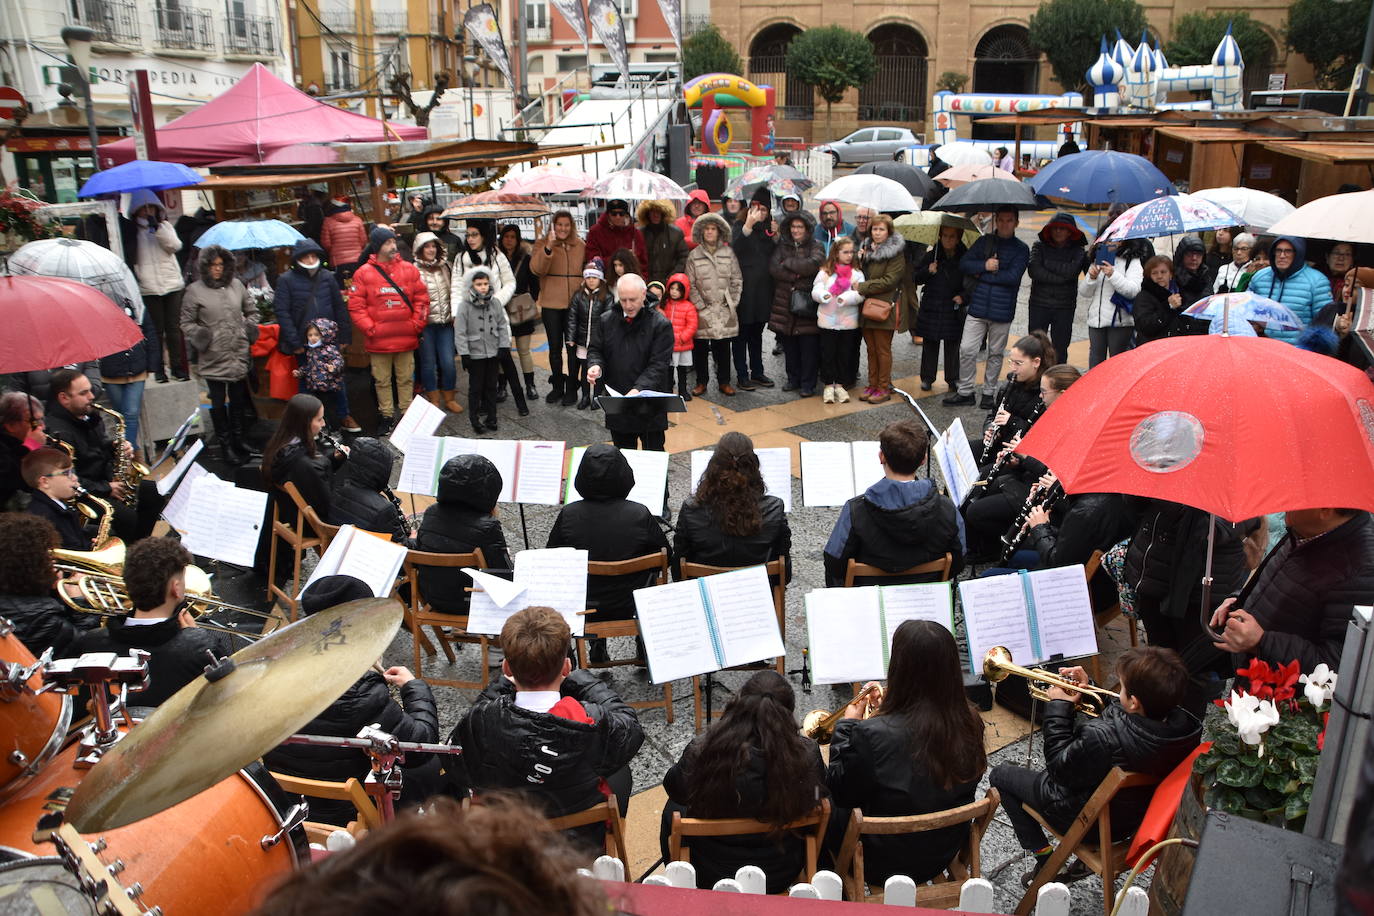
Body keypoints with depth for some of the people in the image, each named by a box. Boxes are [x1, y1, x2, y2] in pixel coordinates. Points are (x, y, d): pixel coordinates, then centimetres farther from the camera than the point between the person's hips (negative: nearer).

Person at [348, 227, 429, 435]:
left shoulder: (409, 269, 4)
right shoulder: (364, 273, -2)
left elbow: (421, 298, 6)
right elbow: (355, 305, -3)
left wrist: (417, 324, -2)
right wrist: (369, 328, -10)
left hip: (406, 338, 1)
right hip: (378, 340, -1)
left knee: (406, 379, 9)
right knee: (382, 380, 8)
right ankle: (386, 416, 19)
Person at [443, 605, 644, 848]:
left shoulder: (479, 721, -32)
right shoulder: (593, 723, -34)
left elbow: (452, 764, -7)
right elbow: (631, 727, -9)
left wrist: (502, 684, -6)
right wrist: (580, 679, -1)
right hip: (583, 837, 0)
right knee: (620, 770, 31)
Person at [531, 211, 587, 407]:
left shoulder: (581, 246, 9)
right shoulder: (543, 245, 2)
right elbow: (536, 269, -14)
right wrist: (548, 248, -28)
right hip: (551, 304, -1)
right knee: (554, 347, 5)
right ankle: (556, 387, 15)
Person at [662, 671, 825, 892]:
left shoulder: (701, 751, -28)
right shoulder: (807, 755, -26)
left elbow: (673, 788, -6)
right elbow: (820, 792, -2)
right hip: (780, 876, 1)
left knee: (673, 809, 30)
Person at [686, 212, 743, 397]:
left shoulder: (728, 253, 6)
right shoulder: (694, 255, 2)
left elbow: (736, 281, 7)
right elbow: (690, 284, 1)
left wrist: (732, 302, 1)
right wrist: (700, 305, -5)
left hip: (725, 310, 1)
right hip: (703, 311, -1)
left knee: (723, 348, 6)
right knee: (701, 348, 3)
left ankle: (724, 381, 17)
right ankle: (701, 382, 15)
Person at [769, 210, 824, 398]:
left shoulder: (815, 247, 2)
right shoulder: (782, 245, 12)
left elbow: (813, 265, -17)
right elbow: (773, 267, -2)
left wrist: (787, 263, -8)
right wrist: (795, 275, -12)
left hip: (807, 302, -4)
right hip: (784, 302, 4)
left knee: (808, 345, -3)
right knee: (789, 344, 9)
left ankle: (808, 384, 5)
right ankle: (793, 379, 22)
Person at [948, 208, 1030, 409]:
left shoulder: (1021, 249, 0)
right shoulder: (984, 241, 9)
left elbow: (1013, 277, -13)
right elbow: (964, 264, 2)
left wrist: (982, 275, -9)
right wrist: (984, 266, -14)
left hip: (1002, 311, -2)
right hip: (977, 307, 2)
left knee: (995, 354, 9)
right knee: (967, 350, -2)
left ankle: (988, 392, 21)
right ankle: (965, 391, 10)